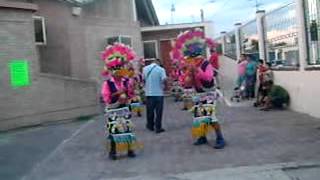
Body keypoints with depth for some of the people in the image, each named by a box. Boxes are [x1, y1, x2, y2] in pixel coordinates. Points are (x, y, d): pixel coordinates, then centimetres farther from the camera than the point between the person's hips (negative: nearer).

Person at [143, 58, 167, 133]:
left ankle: (150, 125, 30)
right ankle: (158, 128, 5)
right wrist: (164, 85, -1)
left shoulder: (145, 69, 2)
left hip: (149, 93, 4)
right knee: (158, 111, 3)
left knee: (150, 110, 16)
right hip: (158, 93, -3)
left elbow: (143, 79, 10)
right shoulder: (161, 69, -9)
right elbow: (164, 79, -20)